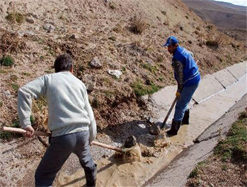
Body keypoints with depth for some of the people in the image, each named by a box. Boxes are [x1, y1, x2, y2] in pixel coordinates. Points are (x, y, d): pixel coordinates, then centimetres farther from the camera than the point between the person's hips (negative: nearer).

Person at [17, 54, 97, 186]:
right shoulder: (79, 83, 16)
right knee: (87, 162, 36)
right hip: (83, 133, 5)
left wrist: (25, 123, -5)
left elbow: (23, 92, -9)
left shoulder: (48, 78, 6)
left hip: (62, 136, -4)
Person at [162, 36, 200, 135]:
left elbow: (180, 75, -21)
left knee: (180, 106, -5)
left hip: (190, 83, -10)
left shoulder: (177, 57, -23)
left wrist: (179, 90, -12)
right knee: (183, 101, 27)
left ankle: (174, 129, 3)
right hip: (195, 79, 10)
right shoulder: (182, 50, 8)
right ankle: (185, 119, 46)